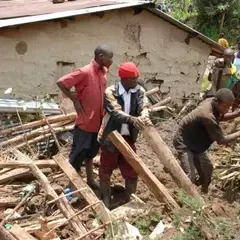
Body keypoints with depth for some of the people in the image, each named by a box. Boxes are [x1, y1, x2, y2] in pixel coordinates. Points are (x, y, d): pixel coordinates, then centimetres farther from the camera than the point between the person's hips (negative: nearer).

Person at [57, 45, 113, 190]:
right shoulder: (85, 72, -20)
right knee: (78, 154, 4)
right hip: (85, 121, -8)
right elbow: (61, 83, -19)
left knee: (90, 152, 21)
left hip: (98, 121, 8)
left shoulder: (103, 71, 4)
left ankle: (90, 180, 34)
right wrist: (75, 100, -16)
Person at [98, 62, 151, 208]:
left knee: (132, 171, 8)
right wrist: (132, 119, -48)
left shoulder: (139, 91, -4)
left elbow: (143, 106, -21)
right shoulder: (111, 92, -16)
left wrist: (144, 117, -45)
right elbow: (116, 112, -30)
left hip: (129, 137, 3)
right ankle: (106, 202, 29)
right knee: (106, 171, 11)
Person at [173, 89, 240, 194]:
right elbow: (221, 140, -27)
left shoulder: (211, 101, -11)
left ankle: (204, 193, 40)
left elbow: (220, 117, 14)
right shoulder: (208, 116, -37)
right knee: (190, 177, -15)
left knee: (207, 170, 18)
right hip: (184, 143, -10)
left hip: (196, 143, 10)